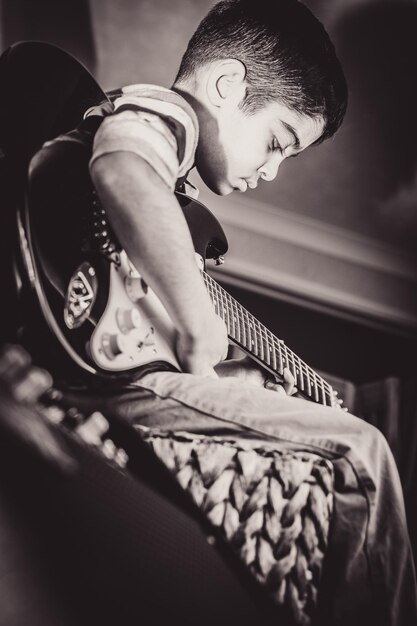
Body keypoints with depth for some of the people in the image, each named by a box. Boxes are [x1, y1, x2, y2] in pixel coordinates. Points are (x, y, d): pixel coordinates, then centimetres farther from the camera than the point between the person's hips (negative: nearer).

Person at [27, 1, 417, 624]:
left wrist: (236, 373, 18)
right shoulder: (162, 108, -7)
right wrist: (200, 328, -25)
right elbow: (124, 177, -34)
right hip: (118, 368, -11)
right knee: (360, 449, -8)